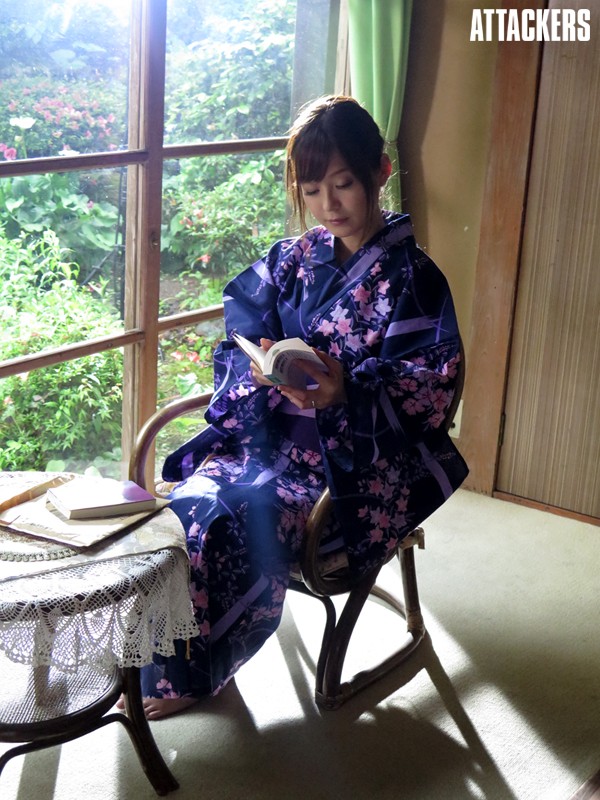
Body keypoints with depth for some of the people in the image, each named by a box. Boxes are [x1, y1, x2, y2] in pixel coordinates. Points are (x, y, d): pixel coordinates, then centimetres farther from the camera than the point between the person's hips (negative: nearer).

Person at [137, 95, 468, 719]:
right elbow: (237, 345, 8)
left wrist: (346, 393, -29)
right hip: (267, 430, 5)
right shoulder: (290, 261, 9)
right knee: (188, 508, -21)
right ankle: (161, 661, 0)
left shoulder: (411, 279, -6)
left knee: (238, 522, -26)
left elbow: (424, 392, -11)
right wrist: (262, 370, -16)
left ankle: (194, 673, 0)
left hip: (353, 456, -5)